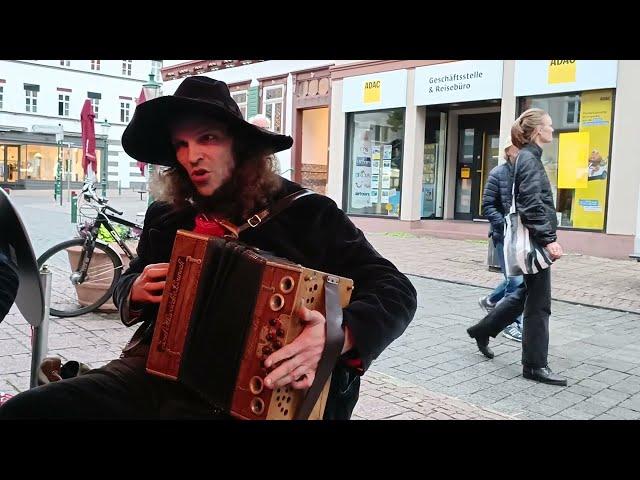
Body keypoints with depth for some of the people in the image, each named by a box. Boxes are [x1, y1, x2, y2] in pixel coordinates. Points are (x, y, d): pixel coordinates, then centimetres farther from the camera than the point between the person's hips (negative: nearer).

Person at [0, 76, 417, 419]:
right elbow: (129, 279, 29)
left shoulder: (308, 213, -4)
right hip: (153, 371, 6)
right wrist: (135, 291, 3)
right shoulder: (166, 216, 11)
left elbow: (397, 292, -8)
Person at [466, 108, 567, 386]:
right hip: (534, 240, -10)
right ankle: (535, 366, 7)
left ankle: (483, 330, 30)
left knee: (528, 293, 19)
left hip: (532, 241, 10)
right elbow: (532, 205, -21)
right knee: (539, 303, -3)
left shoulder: (528, 157, 16)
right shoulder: (529, 159, -14)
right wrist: (549, 239, -23)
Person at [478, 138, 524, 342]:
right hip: (504, 235, -5)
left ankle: (490, 301, 41)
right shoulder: (498, 173, -5)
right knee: (516, 279, -7)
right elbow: (487, 206, -6)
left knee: (517, 277, 15)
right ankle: (511, 323, 9)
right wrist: (506, 225, -17)